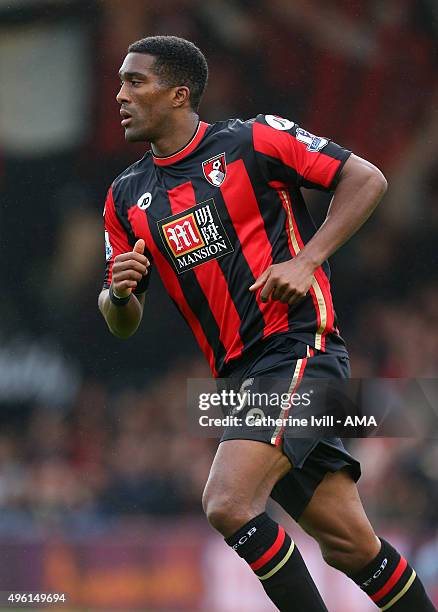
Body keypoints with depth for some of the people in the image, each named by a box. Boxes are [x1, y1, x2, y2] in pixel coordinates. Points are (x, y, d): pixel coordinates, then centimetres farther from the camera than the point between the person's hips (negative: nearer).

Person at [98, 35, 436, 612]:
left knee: (228, 504, -23)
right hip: (240, 375, 6)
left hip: (301, 347, -6)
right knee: (349, 542, 3)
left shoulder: (254, 140, -3)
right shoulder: (126, 197, 13)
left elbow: (366, 179, -3)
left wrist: (306, 261, -12)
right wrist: (118, 293, -7)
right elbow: (123, 324, 16)